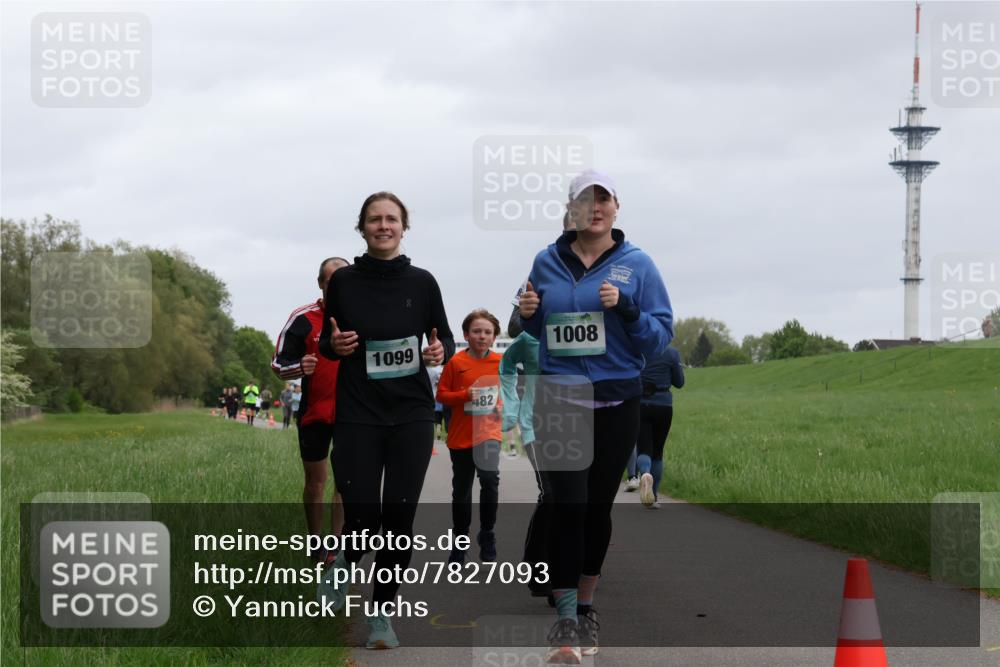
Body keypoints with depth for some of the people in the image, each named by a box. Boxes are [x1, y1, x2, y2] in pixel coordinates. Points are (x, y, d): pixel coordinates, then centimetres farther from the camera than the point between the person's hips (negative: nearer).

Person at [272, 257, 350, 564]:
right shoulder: (302, 319, -7)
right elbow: (278, 363, -5)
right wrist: (298, 367, -26)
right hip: (314, 412, -1)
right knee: (315, 481, 7)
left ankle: (336, 547, 4)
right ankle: (316, 546, 20)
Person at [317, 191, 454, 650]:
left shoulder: (422, 282, 1)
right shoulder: (343, 282, 0)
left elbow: (446, 340, 10)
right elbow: (326, 343, 10)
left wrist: (440, 352, -12)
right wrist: (334, 345, -13)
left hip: (411, 415, 1)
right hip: (357, 416, -1)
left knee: (399, 518, -1)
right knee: (363, 518, -8)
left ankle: (381, 613, 14)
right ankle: (343, 564, 27)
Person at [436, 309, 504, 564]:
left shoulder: (500, 362, 0)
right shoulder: (456, 362, -6)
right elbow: (442, 395, -4)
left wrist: (502, 407, -4)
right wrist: (465, 395, -20)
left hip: (488, 434, 0)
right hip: (461, 436, 0)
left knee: (490, 478, -22)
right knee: (461, 490, 11)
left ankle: (487, 533, -2)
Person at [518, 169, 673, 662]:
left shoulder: (636, 265, -2)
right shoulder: (547, 262, 4)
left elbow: (661, 336, -5)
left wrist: (627, 308, -22)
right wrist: (528, 314, -5)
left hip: (616, 403, 0)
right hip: (559, 400, 0)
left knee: (598, 507, 9)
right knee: (568, 505, -11)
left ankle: (585, 609, 23)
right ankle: (565, 617, -9)